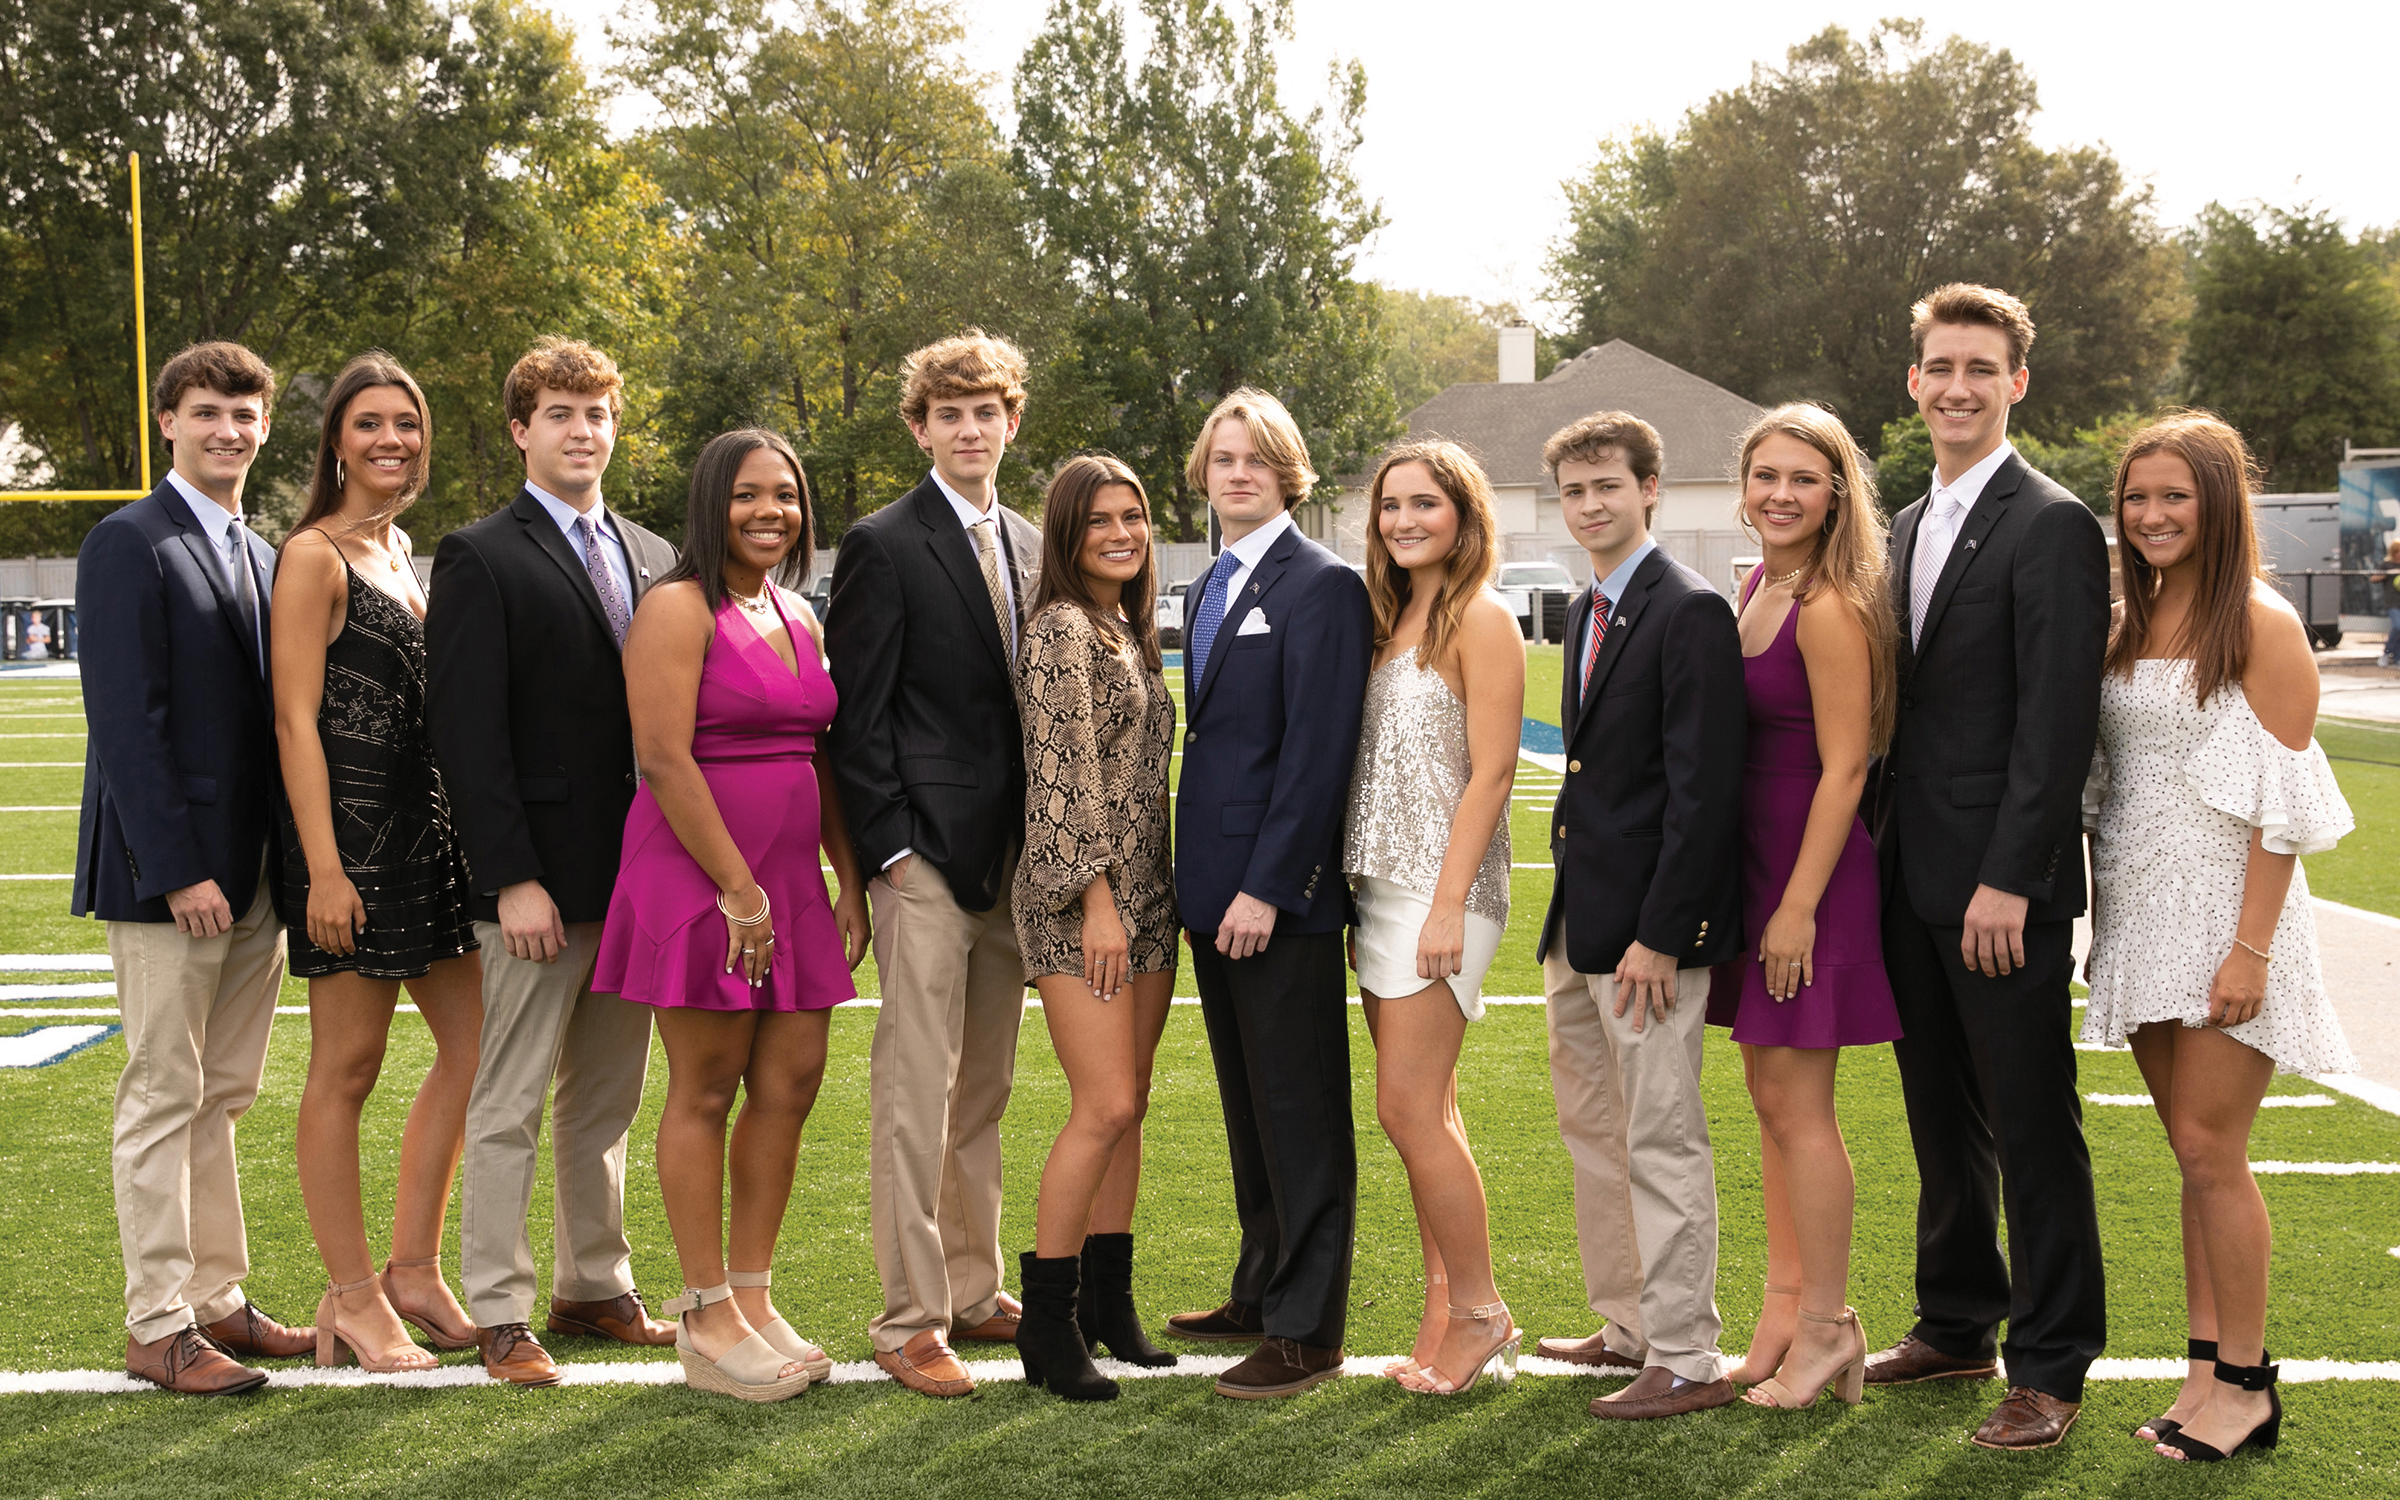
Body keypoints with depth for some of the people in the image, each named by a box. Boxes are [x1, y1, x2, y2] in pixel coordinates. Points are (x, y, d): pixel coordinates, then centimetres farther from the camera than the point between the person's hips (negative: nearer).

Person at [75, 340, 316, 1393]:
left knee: (222, 1099, 12)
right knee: (163, 1099, -1)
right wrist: (178, 869, -19)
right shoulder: (128, 545, -8)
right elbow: (125, 721, -15)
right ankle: (158, 1327, 5)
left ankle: (217, 1301, 19)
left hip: (253, 871, 7)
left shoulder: (262, 558, 16)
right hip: (167, 875, -7)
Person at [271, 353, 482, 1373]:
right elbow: (296, 720, -14)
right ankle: (353, 1295, 9)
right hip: (349, 829, -9)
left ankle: (412, 1269, 18)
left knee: (474, 1041, 9)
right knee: (346, 1066, 0)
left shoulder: (398, 547, 15)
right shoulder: (315, 555, -9)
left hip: (423, 823, 9)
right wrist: (323, 869, -19)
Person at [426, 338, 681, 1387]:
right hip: (540, 882, -6)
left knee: (606, 1097, 14)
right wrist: (513, 879, -17)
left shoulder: (652, 558, 13)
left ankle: (594, 1286, 25)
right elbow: (467, 735, -11)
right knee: (509, 1105, 1)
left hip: (637, 873, 6)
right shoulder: (481, 559, -5)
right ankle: (499, 1314, 8)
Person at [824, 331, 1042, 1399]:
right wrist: (890, 850, -13)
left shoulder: (1030, 547, 14)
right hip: (927, 857, -7)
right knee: (916, 1089, -6)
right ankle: (911, 1320, -2)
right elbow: (857, 716, -8)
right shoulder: (884, 546, -5)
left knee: (983, 1089, 14)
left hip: (1013, 858, 7)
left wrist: (1041, 848, 10)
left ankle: (973, 1290, 24)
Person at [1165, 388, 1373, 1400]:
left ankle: (1307, 1334, 4)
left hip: (1281, 896, -9)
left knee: (1301, 1115, -2)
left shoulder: (1321, 586, -11)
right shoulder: (1209, 590, 16)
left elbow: (1319, 749, -17)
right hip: (1213, 890, 9)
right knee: (1247, 1109, 17)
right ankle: (1261, 1293, 28)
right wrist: (1203, 878, 11)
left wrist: (1267, 886, -20)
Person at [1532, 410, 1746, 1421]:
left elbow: (1702, 789, -19)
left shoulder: (1689, 612, -14)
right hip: (1579, 920, 10)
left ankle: (1688, 1362, 4)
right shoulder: (1588, 612, 14)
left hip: (1648, 922, -10)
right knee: (1591, 1127, 17)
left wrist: (1660, 933, -21)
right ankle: (1629, 1326, 29)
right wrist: (1573, 906, 15)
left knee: (1662, 1141, -4)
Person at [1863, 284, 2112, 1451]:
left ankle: (2049, 1367, 9)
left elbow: (2057, 724, -16)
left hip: (2002, 884, -8)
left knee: (2032, 1127, 0)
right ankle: (1956, 1324, 29)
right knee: (1941, 1121, 17)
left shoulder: (2053, 527, -11)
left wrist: (2008, 880, -20)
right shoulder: (1910, 527, 15)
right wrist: (1881, 850, 12)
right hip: (1913, 877, 8)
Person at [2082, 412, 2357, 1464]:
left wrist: (2250, 948, -18)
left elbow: (2281, 806, -13)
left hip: (2224, 915, -6)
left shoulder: (2261, 625, -9)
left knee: (2209, 1150, -6)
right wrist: (2103, 927, 10)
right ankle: (2208, 1369, 14)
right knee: (2197, 1156, 10)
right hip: (2143, 923, 6)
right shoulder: (2128, 625, 11)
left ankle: (2246, 1386, 4)